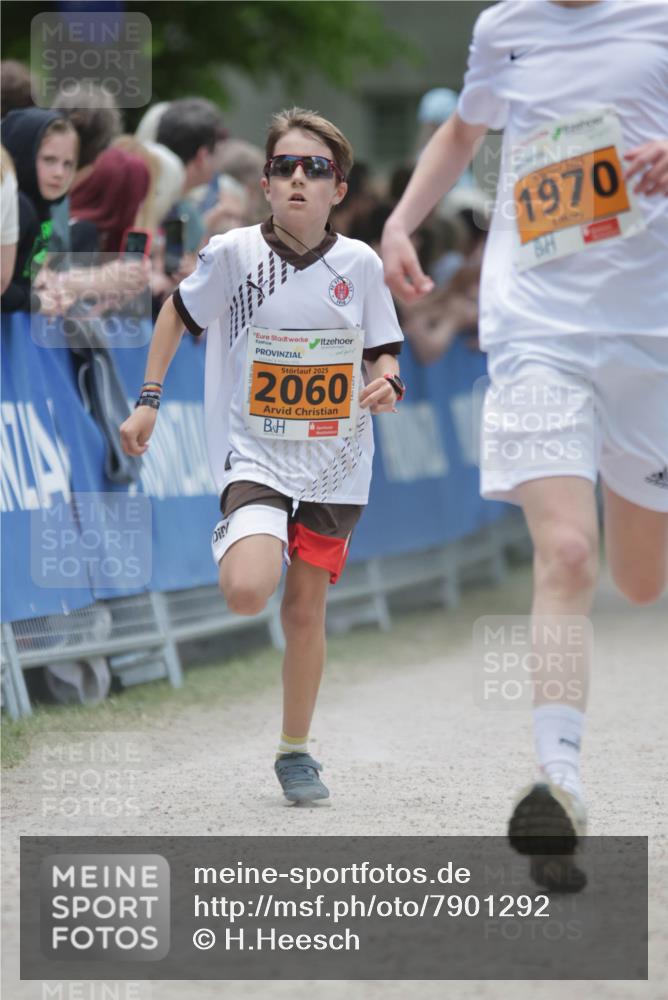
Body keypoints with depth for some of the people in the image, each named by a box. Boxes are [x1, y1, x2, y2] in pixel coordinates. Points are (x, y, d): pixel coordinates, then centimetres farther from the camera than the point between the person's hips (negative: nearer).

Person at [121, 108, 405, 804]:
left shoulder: (358, 264, -3)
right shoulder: (234, 252, -8)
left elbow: (383, 354, 8)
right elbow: (178, 311, 9)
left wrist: (387, 384, -15)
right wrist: (148, 400, 6)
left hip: (335, 460, 2)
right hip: (254, 453, -2)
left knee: (305, 607, 8)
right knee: (247, 594, -25)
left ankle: (295, 751, 26)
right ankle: (236, 539, 13)